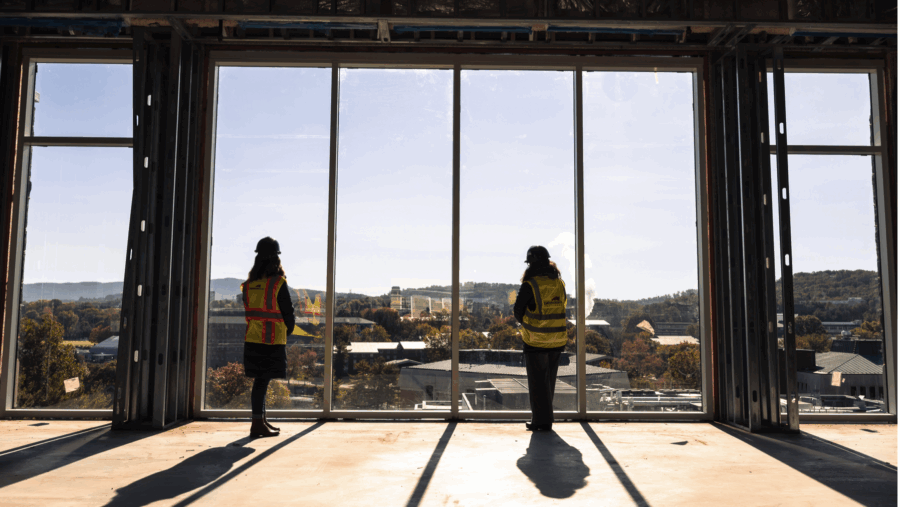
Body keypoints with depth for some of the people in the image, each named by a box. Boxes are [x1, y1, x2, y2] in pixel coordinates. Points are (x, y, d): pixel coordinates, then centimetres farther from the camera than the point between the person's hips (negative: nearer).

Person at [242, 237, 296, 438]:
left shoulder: (248, 284, 7)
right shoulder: (278, 283, -12)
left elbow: (249, 311, 12)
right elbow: (288, 313, -9)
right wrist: (287, 331, 10)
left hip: (252, 340, 6)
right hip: (273, 341, -6)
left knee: (261, 381, 15)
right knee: (261, 382, -3)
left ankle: (261, 420, 24)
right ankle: (257, 424, 0)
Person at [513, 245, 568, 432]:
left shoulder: (530, 285, -15)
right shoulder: (559, 283, 4)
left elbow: (518, 310, -7)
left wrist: (526, 323, 13)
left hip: (536, 340, -6)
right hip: (557, 339, 6)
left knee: (537, 382, 4)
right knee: (549, 380, 17)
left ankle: (541, 421, 8)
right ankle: (546, 418, 26)